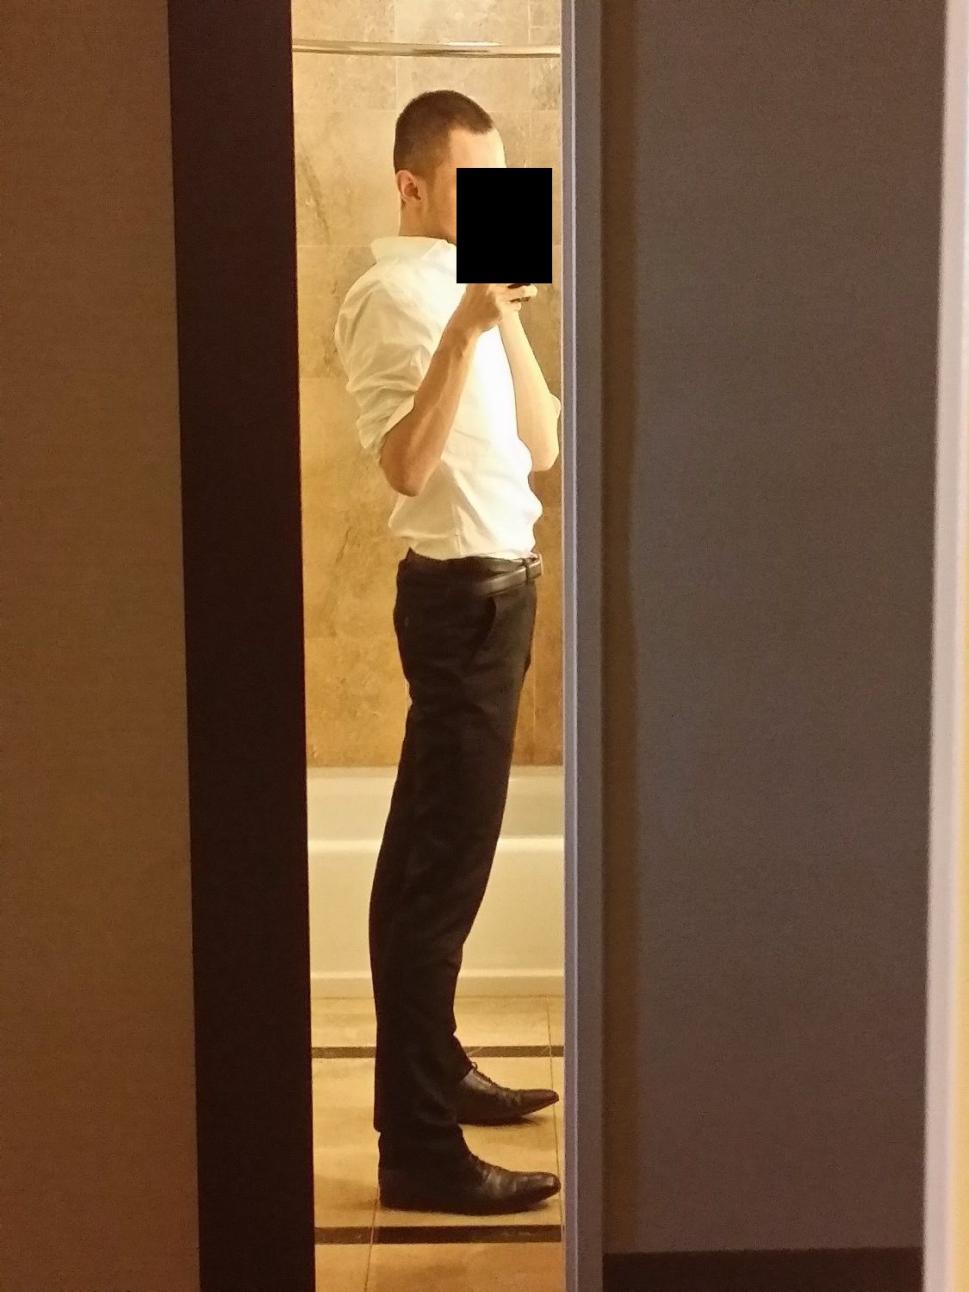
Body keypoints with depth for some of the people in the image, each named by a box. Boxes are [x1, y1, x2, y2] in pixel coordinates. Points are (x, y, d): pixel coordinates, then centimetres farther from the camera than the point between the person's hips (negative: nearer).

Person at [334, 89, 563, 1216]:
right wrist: (466, 328, -30)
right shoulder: (392, 293, -12)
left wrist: (509, 319, 2)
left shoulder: (463, 287, 15)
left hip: (497, 583, 10)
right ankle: (417, 1146, -1)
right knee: (438, 865, -8)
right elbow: (407, 465, -25)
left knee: (443, 851, 18)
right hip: (460, 591, -10)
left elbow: (541, 445, 10)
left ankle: (434, 1067, 32)